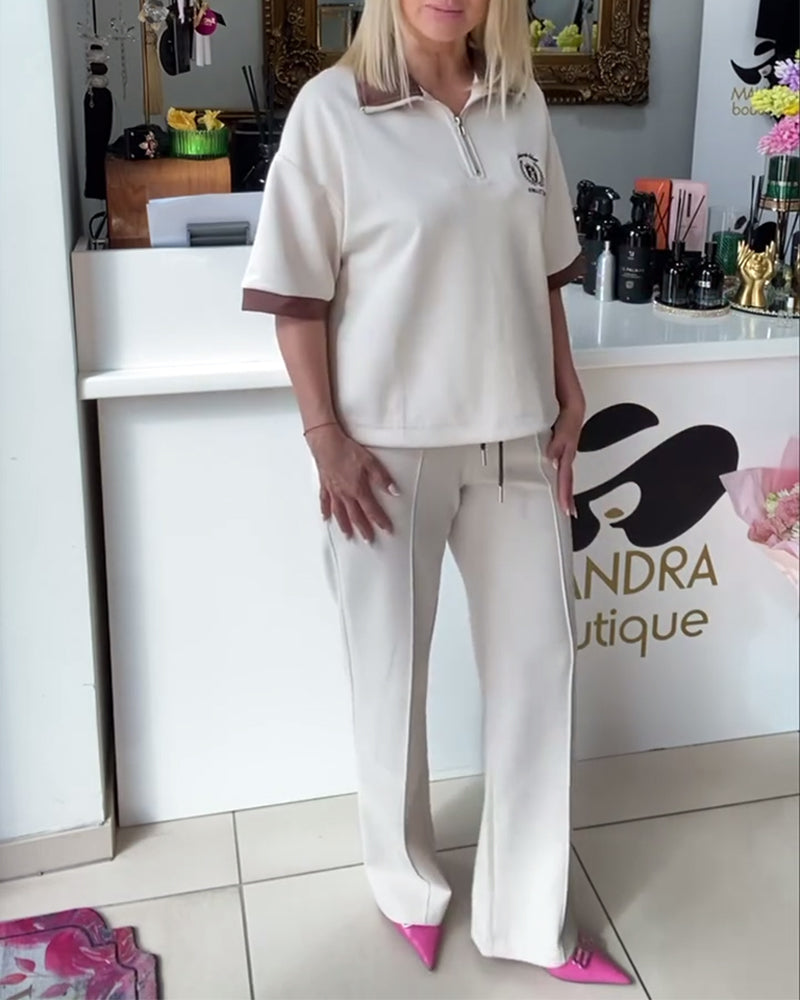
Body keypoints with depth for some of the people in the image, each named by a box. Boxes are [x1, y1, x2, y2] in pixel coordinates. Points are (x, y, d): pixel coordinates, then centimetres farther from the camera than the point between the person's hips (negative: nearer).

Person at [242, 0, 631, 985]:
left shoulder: (522, 105, 5)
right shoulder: (332, 109, -8)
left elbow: (544, 272, 12)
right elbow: (297, 295, -8)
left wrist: (568, 397, 9)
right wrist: (327, 437, -12)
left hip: (513, 435, 5)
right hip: (389, 443, -4)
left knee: (538, 662, 8)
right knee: (393, 671, 11)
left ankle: (528, 918, 27)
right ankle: (408, 886, 38)